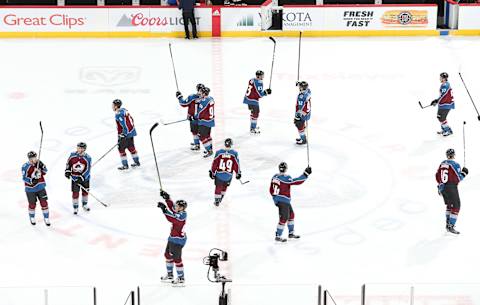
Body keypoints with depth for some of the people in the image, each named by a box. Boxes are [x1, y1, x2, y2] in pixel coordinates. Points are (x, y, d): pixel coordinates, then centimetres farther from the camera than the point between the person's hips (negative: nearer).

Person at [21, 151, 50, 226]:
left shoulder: (38, 163, -2)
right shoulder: (25, 167, -16)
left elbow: (44, 172, 4)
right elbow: (24, 178, -16)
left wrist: (42, 166, -13)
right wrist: (31, 180, -31)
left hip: (40, 187, 3)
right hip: (30, 189, -3)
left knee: (44, 203, 3)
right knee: (32, 205, 10)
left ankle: (46, 219, 17)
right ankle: (32, 219, 34)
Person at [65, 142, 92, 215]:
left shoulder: (87, 158, -17)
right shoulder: (73, 155, -10)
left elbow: (87, 170, -19)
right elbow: (68, 163, 8)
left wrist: (81, 178, -25)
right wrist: (67, 171, -1)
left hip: (84, 177, 0)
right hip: (74, 177, 0)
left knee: (85, 191, 15)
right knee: (75, 193, -1)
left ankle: (85, 205, 38)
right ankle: (75, 208, 13)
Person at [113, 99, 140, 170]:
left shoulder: (118, 114, -20)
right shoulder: (124, 110, 8)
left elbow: (124, 125, -25)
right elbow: (131, 119, 16)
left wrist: (123, 134, -24)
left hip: (126, 134, -9)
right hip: (131, 131, 9)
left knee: (121, 149, 0)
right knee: (131, 147, 20)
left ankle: (125, 165, 5)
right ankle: (137, 162, 30)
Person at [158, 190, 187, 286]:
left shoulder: (182, 215, -24)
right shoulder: (178, 212, 3)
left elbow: (172, 219, -35)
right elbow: (171, 205, 15)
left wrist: (164, 210, -38)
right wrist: (167, 198, 0)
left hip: (178, 239, -10)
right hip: (173, 238, 10)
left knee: (176, 258, -5)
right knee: (168, 255, 19)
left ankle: (181, 278, 6)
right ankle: (170, 275, 33)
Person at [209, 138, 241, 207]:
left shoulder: (219, 152, -9)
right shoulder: (234, 153, -10)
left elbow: (214, 163, -3)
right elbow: (236, 164, -4)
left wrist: (212, 172, 8)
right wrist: (238, 173, 10)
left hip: (219, 174, 0)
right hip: (228, 175, 0)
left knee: (218, 187, 18)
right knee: (224, 186, 27)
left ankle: (217, 201, 21)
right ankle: (220, 198, 38)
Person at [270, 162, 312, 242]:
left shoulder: (275, 177, 5)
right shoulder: (285, 178, -19)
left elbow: (271, 190, 12)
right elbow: (297, 181, -23)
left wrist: (275, 198, 23)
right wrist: (305, 174, -18)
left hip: (277, 200, 9)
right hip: (283, 200, -9)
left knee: (291, 215, 20)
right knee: (284, 218, -4)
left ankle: (291, 233, 31)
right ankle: (278, 236, -1)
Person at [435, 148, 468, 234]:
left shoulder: (442, 164, 8)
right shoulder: (455, 164, -13)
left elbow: (437, 176, 14)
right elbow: (458, 178, -13)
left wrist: (440, 185, 24)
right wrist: (464, 173, 5)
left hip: (442, 188, 7)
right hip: (451, 188, -7)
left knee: (449, 205, 24)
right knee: (456, 207, -2)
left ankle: (448, 223, 25)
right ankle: (450, 226, -9)